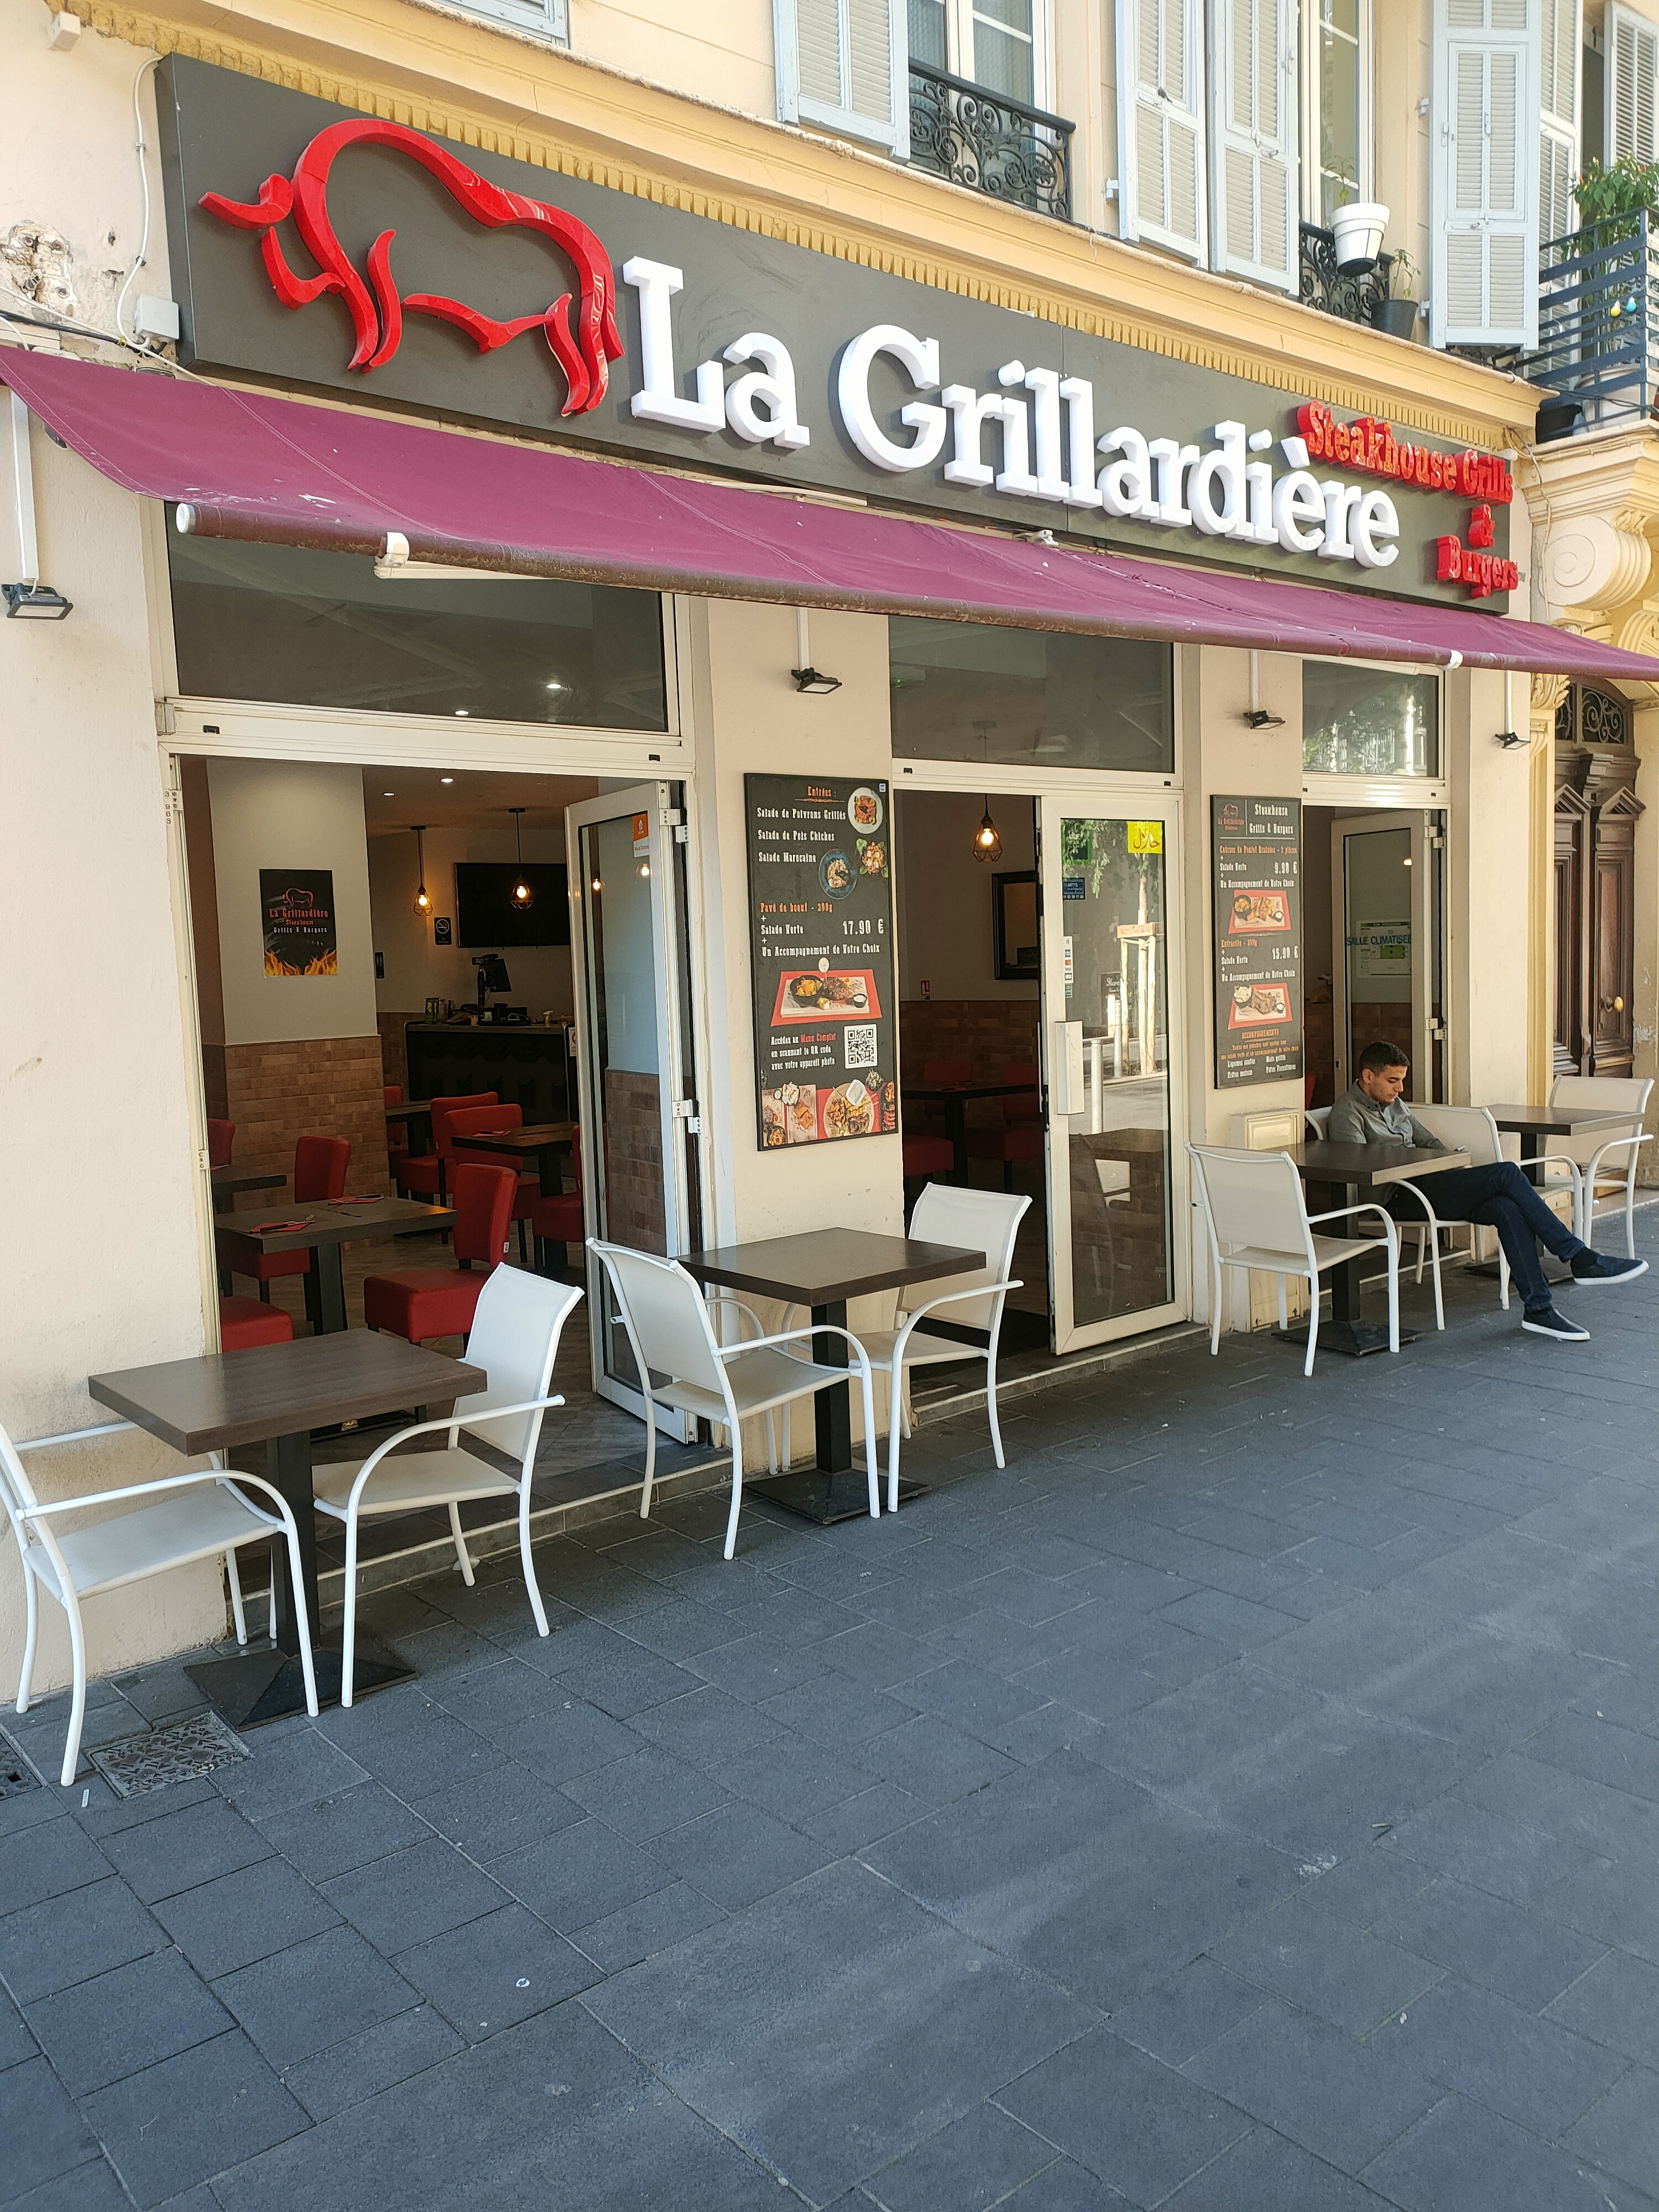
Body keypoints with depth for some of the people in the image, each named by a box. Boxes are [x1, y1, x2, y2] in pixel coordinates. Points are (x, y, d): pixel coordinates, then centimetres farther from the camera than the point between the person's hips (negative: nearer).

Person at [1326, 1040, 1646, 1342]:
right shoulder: (1347, 1114, -5)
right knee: (1506, 1173, -20)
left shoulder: (1395, 1105, 23)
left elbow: (1430, 1142, 28)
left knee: (1508, 1208, -20)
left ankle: (1538, 1309, -20)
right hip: (1401, 1199, -8)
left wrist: (1458, 1168, 7)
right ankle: (1580, 1258, -15)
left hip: (1430, 1185, 8)